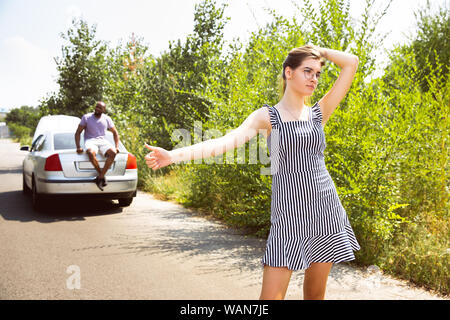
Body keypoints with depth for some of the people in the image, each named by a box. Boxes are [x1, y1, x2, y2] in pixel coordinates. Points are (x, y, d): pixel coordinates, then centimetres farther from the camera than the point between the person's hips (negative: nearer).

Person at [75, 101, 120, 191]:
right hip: (90, 141, -2)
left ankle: (100, 177, -29)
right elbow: (78, 133, 4)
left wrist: (116, 146, 7)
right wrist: (78, 147, -9)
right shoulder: (86, 117, 4)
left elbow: (115, 133, 21)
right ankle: (102, 175, -23)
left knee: (113, 153, -32)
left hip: (102, 141, 2)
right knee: (91, 153, -40)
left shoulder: (107, 119, 11)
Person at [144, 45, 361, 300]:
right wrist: (174, 155, -26)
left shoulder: (319, 113, 9)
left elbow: (352, 63, 8)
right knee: (271, 295, -7)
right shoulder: (268, 116, 1)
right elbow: (227, 141, -15)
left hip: (325, 209, 3)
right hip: (288, 212, -3)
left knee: (315, 293, 10)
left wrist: (318, 51, 13)